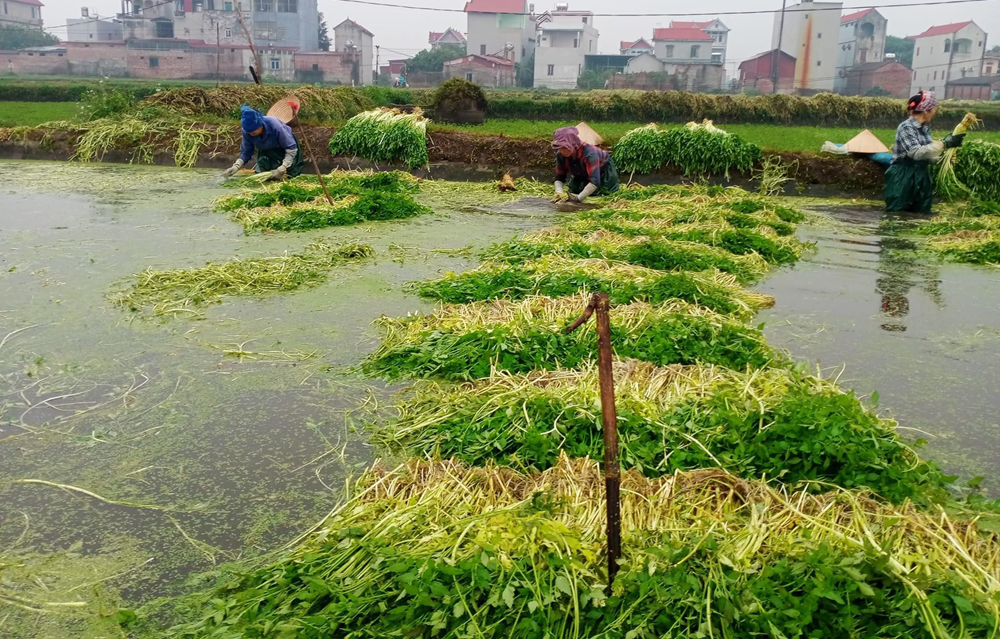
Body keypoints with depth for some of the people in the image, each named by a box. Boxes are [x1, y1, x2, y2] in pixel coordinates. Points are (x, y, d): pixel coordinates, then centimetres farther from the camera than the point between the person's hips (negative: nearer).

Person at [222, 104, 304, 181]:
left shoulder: (274, 126, -40)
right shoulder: (247, 131, -28)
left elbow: (291, 149, -33)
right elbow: (246, 152, -15)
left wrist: (281, 170, -41)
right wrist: (236, 166, -34)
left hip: (283, 150, -3)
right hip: (266, 151, 3)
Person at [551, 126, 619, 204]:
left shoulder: (589, 153, -43)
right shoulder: (561, 155, -26)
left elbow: (594, 181, -49)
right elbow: (559, 177, -16)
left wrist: (578, 198, -55)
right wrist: (559, 193, -37)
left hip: (602, 172, -5)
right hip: (583, 175, 5)